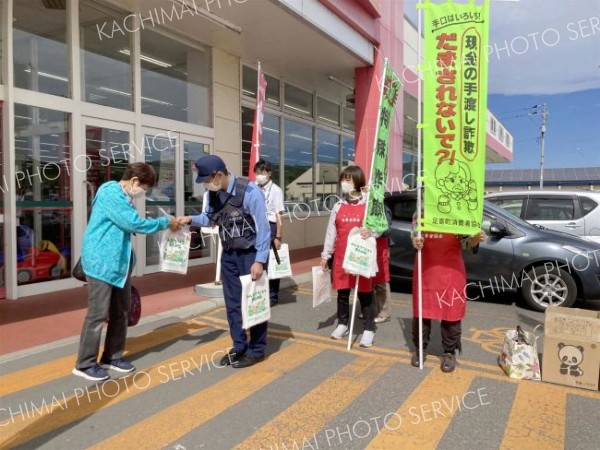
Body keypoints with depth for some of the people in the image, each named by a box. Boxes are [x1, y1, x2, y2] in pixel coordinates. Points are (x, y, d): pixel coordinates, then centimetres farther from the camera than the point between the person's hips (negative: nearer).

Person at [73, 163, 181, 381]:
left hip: (120, 262, 10)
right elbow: (135, 224, -21)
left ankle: (112, 357, 27)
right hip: (102, 262, -10)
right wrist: (166, 222, -12)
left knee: (121, 312, 14)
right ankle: (85, 364, 11)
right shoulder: (110, 192, -16)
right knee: (98, 314, -3)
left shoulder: (123, 197, 15)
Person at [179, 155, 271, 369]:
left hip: (251, 254, -6)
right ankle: (239, 347, 29)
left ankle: (257, 350, 20)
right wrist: (191, 219, -6)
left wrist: (259, 260, -21)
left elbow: (263, 227, -20)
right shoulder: (214, 194, -3)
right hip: (228, 255, 7)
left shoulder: (250, 191, -22)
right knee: (232, 303, 14)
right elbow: (210, 217, 13)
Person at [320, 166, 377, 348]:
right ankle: (342, 324, 27)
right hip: (341, 257, 4)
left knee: (365, 293, 3)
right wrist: (325, 255, 8)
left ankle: (369, 329, 11)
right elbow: (331, 232, 9)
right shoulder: (338, 206, 8)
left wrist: (371, 232, -26)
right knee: (342, 292, 12)